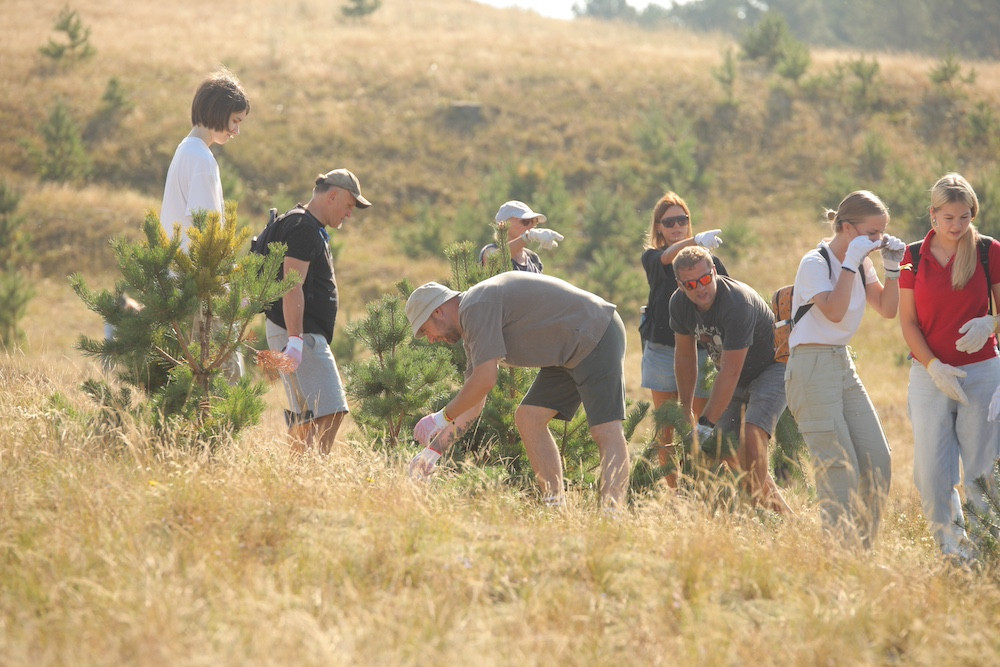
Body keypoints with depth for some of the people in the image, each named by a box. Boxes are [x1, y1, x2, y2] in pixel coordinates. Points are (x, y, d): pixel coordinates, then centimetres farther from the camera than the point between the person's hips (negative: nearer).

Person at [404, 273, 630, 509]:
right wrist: (433, 450, 16)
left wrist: (443, 417, -10)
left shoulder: (475, 307, -17)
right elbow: (473, 403, 18)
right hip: (568, 353, 11)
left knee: (606, 431, -18)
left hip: (596, 336, -11)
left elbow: (485, 380, -23)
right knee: (528, 419, 7)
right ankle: (555, 504, 4)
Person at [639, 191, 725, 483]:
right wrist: (696, 241, -38)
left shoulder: (709, 262, 6)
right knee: (666, 431, 4)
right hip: (662, 352, 1)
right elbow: (667, 258, -18)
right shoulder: (652, 258, 6)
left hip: (700, 352, -1)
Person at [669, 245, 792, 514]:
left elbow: (729, 373, -32)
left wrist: (705, 424, -28)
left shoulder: (737, 303, -34)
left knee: (751, 435, -28)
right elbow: (685, 357, 4)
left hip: (772, 368, -7)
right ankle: (780, 509, 11)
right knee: (728, 451, -1)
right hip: (738, 379, 7)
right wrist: (687, 411, 7)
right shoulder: (679, 304, -12)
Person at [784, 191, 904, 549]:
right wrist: (851, 262, -21)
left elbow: (887, 309, 11)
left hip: (843, 365, 8)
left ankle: (862, 550, 9)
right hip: (812, 367, -8)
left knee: (878, 462, 1)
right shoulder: (815, 263, -12)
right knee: (839, 467, -13)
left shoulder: (860, 263, 11)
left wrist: (892, 267, -1)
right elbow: (834, 311, -25)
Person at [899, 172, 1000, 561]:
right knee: (930, 472, -4)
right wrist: (933, 366, -10)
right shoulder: (913, 257, 3)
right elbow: (907, 322, 3)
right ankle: (951, 547, 11)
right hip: (929, 374, 1)